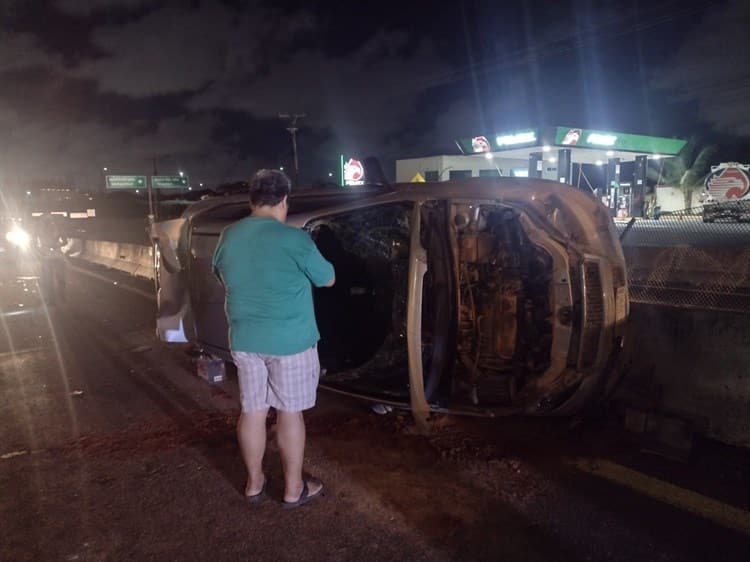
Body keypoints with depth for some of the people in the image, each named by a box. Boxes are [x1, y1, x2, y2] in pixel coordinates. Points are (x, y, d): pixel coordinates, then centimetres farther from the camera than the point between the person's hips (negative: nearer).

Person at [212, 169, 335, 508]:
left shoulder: (228, 238, 2)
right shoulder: (294, 239, -15)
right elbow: (328, 280, -2)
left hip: (244, 340, 5)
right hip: (290, 341, -5)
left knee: (252, 411, 15)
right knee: (290, 413, 7)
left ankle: (254, 483, 30)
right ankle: (294, 489, 21)